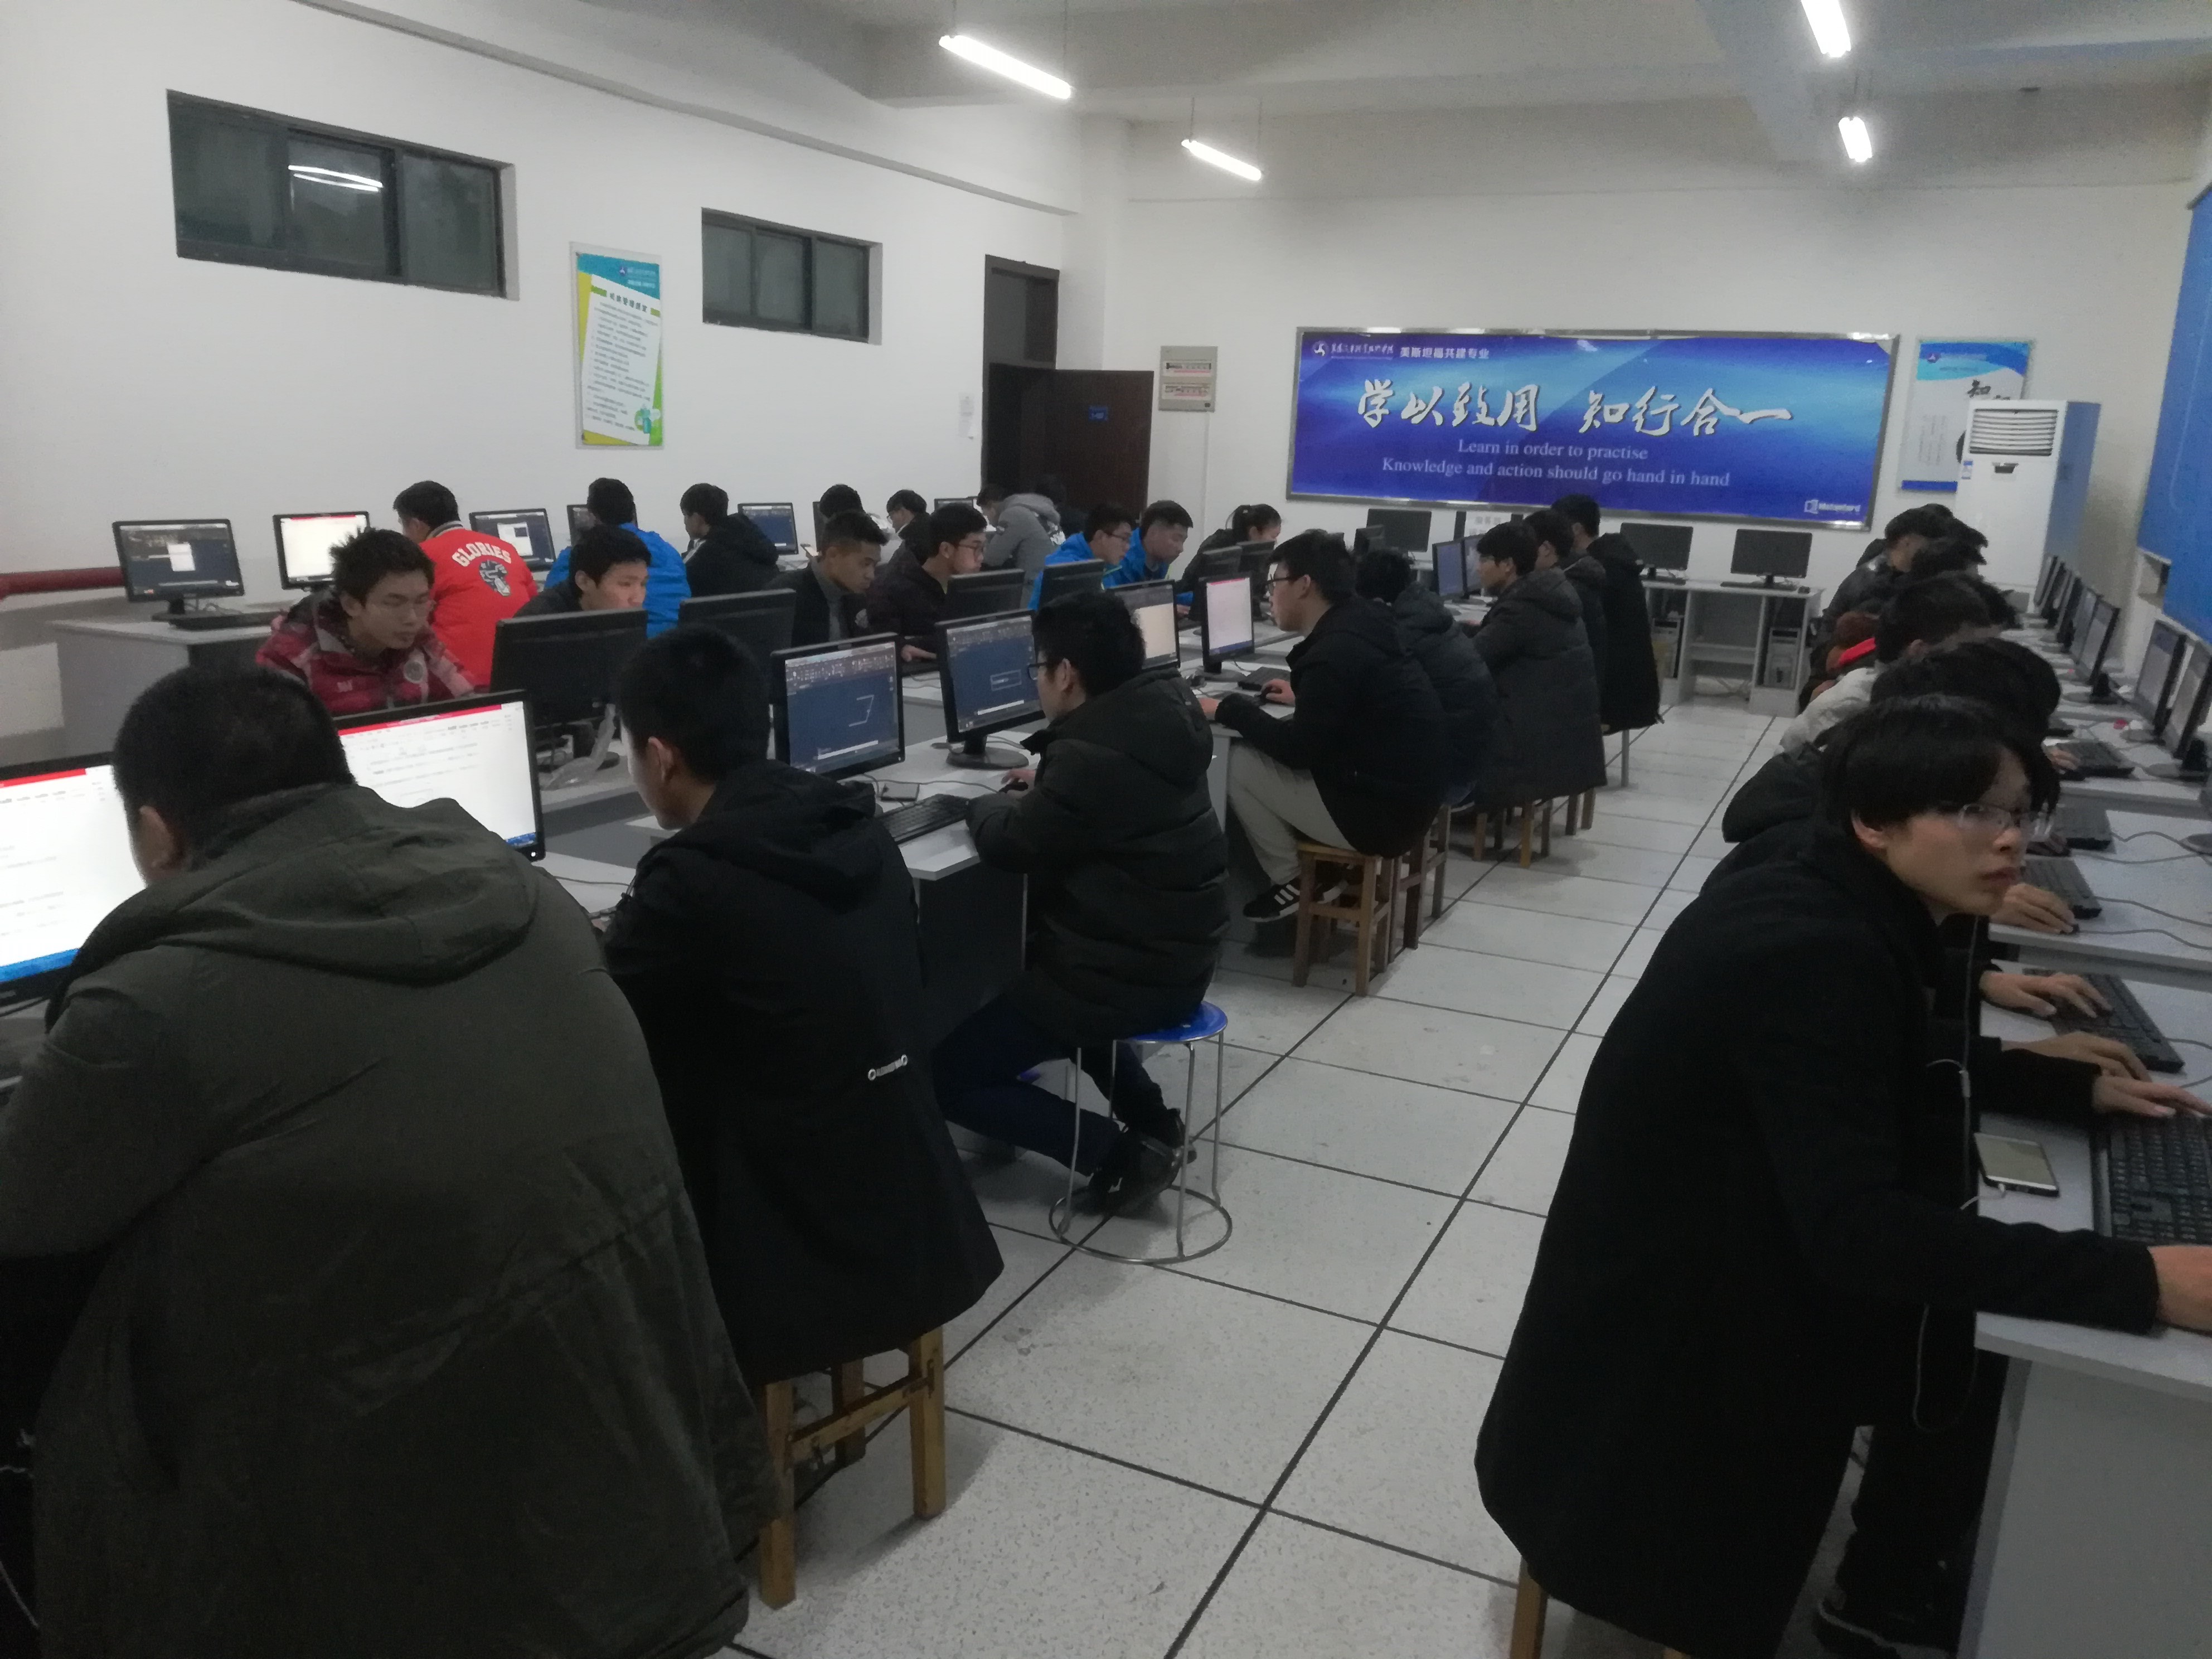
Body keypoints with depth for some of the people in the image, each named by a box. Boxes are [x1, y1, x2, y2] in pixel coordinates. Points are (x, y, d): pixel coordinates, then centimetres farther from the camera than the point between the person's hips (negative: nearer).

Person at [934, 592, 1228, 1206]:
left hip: (1125, 975, -9)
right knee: (1043, 984, 39)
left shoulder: (1095, 753, -25)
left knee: (944, 1076, 2)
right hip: (1175, 958, 9)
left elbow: (1007, 844, -13)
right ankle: (1150, 1119, 23)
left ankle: (1125, 1151, -2)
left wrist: (1000, 803, 6)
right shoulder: (1159, 721, 3)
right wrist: (1046, 788, 13)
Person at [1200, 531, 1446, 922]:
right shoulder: (1358, 626, 7)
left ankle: (1292, 883, 7)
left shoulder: (1336, 651, -21)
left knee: (1239, 765, -5)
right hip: (1407, 794, 10)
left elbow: (1298, 751, -17)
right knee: (1259, 754, 18)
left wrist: (1227, 710, -7)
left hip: (1379, 812, -10)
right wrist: (1303, 696, 22)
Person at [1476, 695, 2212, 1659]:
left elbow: (1910, 1058, 20)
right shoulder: (1813, 952, -28)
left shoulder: (1843, 913, -1)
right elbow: (1857, 1226, -31)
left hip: (1729, 1242, 8)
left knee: (1973, 1318, 8)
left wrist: (2075, 1087, 10)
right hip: (1670, 1305, -8)